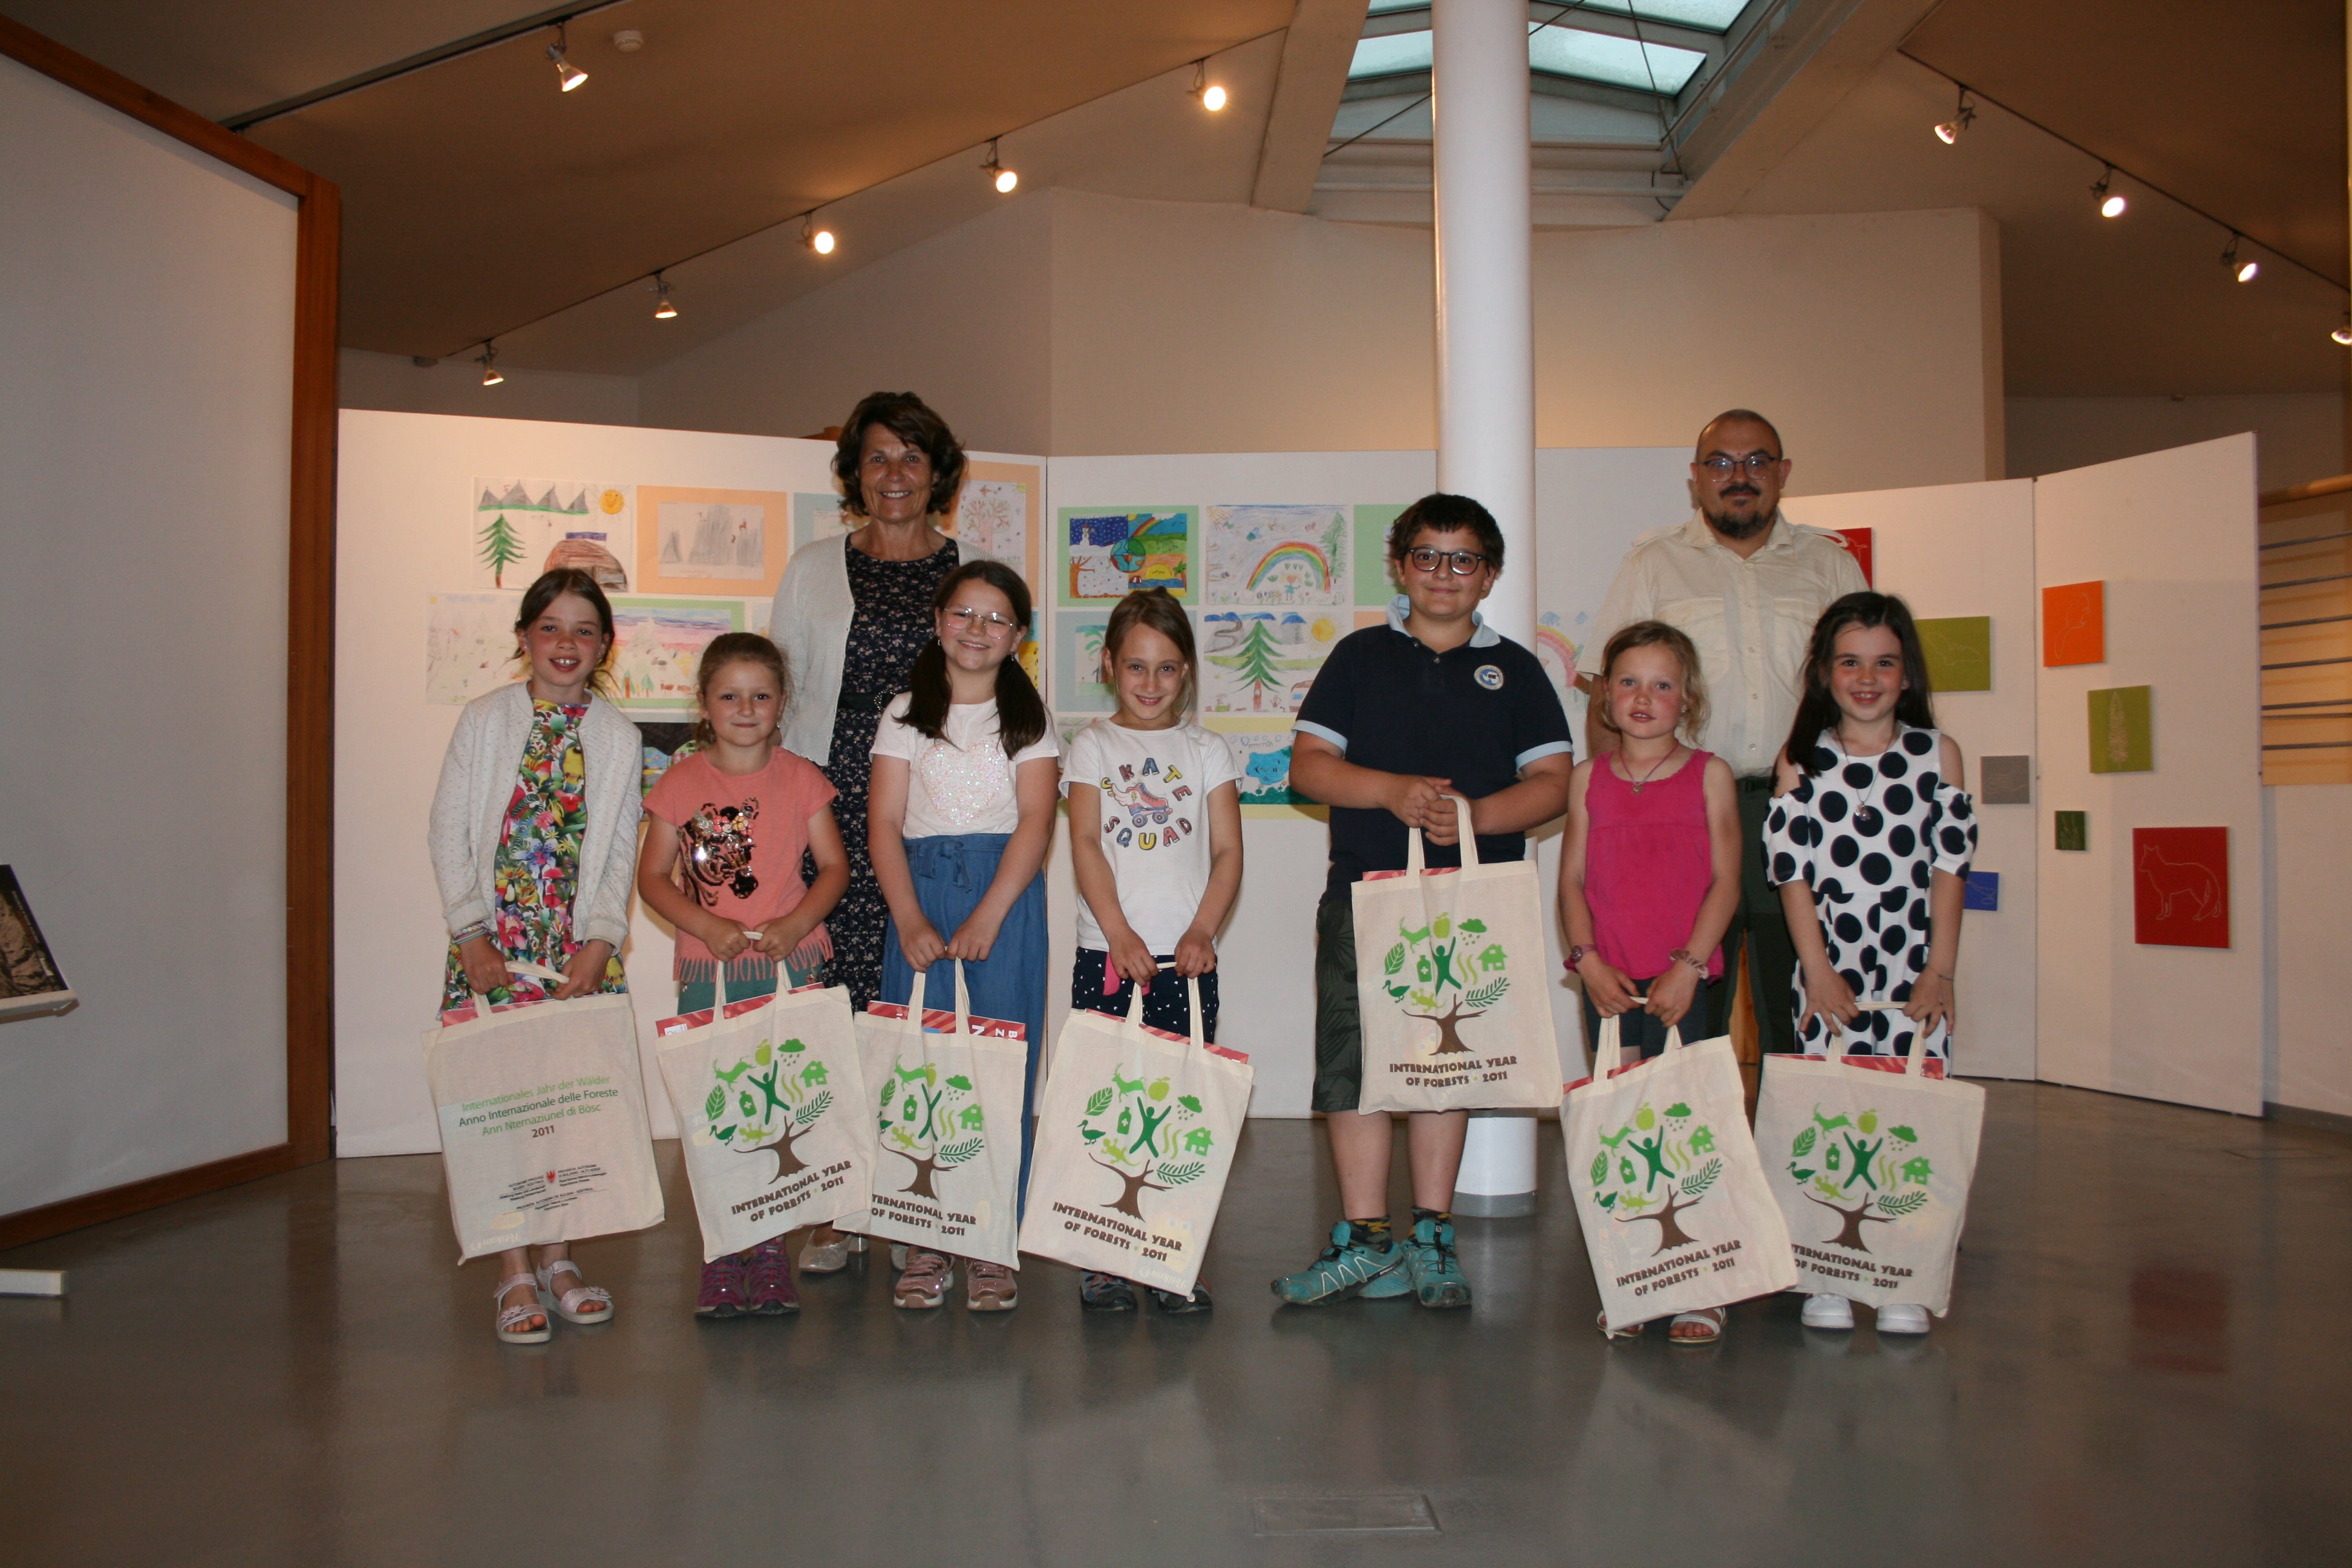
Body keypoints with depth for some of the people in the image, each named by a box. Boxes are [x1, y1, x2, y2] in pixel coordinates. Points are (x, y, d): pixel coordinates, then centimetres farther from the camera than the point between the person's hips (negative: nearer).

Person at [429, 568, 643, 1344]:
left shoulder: (618, 737, 6)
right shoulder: (484, 720, 2)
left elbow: (621, 851, 5)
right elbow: (450, 833, 1)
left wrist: (600, 940, -6)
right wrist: (471, 933, -7)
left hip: (581, 946, 1)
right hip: (494, 943, -1)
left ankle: (557, 1257, 16)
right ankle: (515, 1272, 4)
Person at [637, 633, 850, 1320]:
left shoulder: (800, 778, 5)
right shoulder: (680, 782, 4)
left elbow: (834, 866, 4)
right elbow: (652, 877, 3)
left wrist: (795, 924, -12)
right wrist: (708, 926, -12)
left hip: (791, 965, 0)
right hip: (709, 971, 0)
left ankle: (772, 1250, 13)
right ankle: (722, 1255, 12)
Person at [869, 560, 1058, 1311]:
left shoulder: (1028, 718, 8)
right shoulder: (906, 715, 12)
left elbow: (1034, 823, -3)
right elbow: (884, 826, 3)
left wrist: (987, 916, -16)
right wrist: (910, 919, -11)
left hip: (1007, 897, -1)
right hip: (921, 892, 1)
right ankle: (924, 1245, 7)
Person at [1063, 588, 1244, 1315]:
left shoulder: (1208, 750, 10)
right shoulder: (1093, 746, 7)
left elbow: (1227, 853, 4)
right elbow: (1085, 845, -3)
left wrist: (1202, 931, -11)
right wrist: (1121, 935, -14)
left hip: (1186, 958, 1)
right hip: (1106, 955, -1)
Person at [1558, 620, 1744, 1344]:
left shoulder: (1708, 775, 2)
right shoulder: (1589, 778, 8)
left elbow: (1725, 881, -1)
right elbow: (1573, 881, 7)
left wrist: (1687, 966, -10)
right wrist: (1588, 961, -6)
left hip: (1688, 984, -2)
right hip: (1610, 986, 2)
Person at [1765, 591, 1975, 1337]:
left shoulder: (1937, 753, 6)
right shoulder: (1802, 761, 3)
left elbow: (1949, 864, 2)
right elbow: (1792, 870, -1)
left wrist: (1940, 971, -4)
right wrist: (1818, 969, -7)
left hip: (1915, 975, 1)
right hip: (1831, 975, 0)